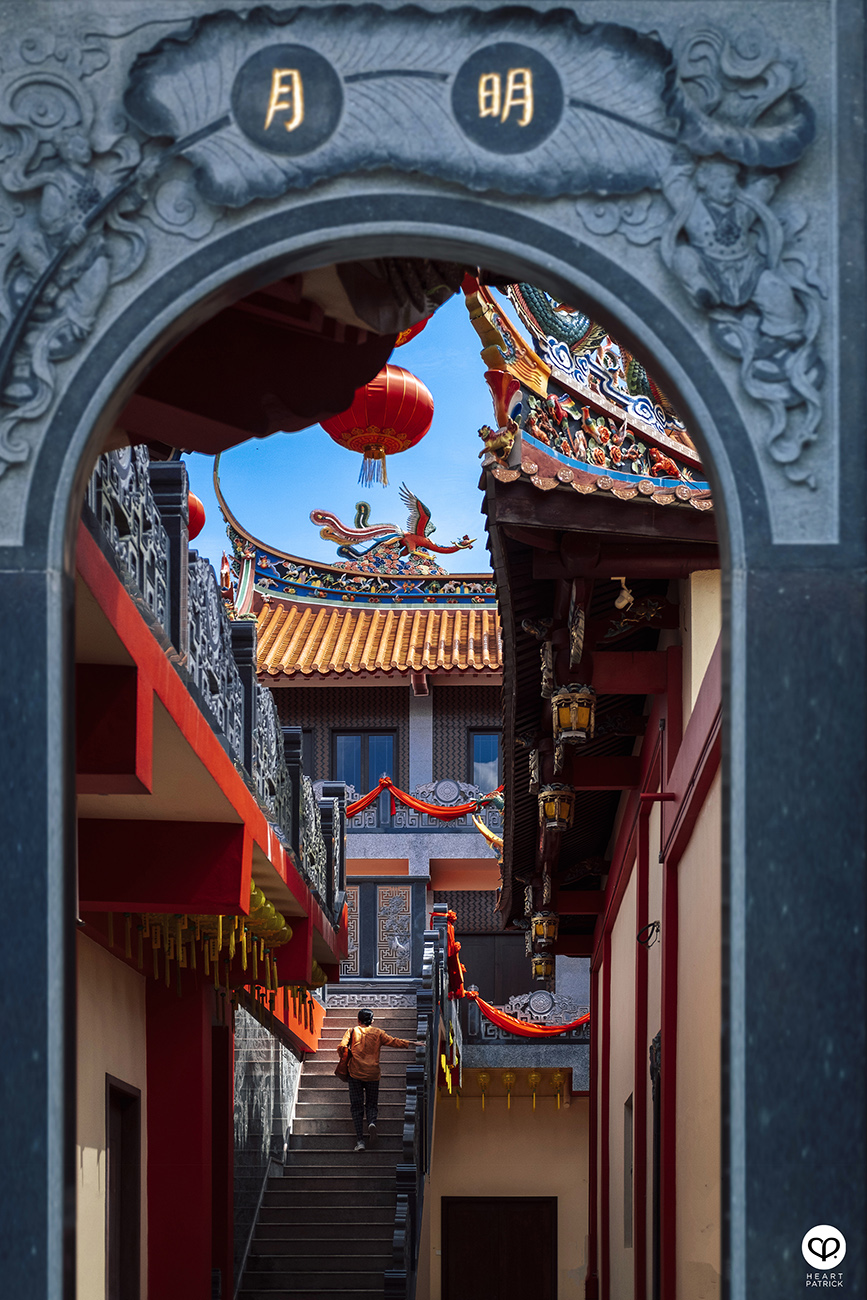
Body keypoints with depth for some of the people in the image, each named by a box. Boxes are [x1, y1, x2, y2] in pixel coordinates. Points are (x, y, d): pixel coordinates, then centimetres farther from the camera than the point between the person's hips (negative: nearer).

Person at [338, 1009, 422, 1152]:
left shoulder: (352, 1031, 3)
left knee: (356, 1107, 3)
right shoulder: (378, 1033, 4)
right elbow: (392, 1041, -5)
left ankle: (360, 1140, -7)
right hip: (373, 1074, 1)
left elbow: (342, 1047, -6)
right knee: (371, 1105, 13)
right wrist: (411, 1044, -2)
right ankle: (372, 1122, -21)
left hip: (355, 1074, -1)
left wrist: (343, 1060, 12)